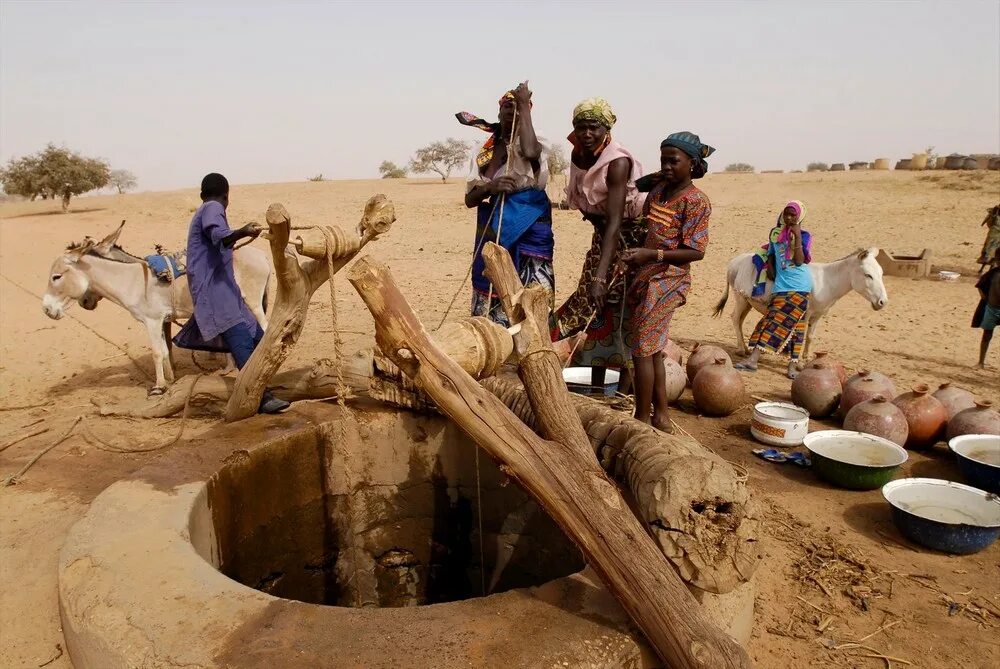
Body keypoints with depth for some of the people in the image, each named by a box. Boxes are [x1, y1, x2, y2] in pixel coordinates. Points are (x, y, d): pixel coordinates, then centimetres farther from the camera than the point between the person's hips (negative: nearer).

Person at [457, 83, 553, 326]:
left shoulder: (534, 144, 3)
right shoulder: (484, 153, 14)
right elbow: (469, 199, 8)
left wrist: (524, 104, -13)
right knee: (490, 293, 4)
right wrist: (489, 187, -15)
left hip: (528, 227, -4)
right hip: (493, 229, 4)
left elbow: (529, 152, -25)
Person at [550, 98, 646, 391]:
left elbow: (615, 221, -34)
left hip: (630, 238, -7)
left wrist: (600, 275, -40)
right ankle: (596, 389, 19)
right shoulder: (578, 155, -5)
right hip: (602, 235, 7)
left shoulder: (618, 162, -26)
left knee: (624, 314, -6)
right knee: (595, 308, 8)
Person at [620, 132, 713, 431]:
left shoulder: (696, 201, -10)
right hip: (643, 278, 8)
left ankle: (642, 419, 9)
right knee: (653, 350, 12)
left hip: (665, 281, -8)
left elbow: (696, 251, -15)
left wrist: (651, 254, -23)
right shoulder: (658, 189, 11)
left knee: (643, 350, -5)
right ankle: (661, 416, 23)